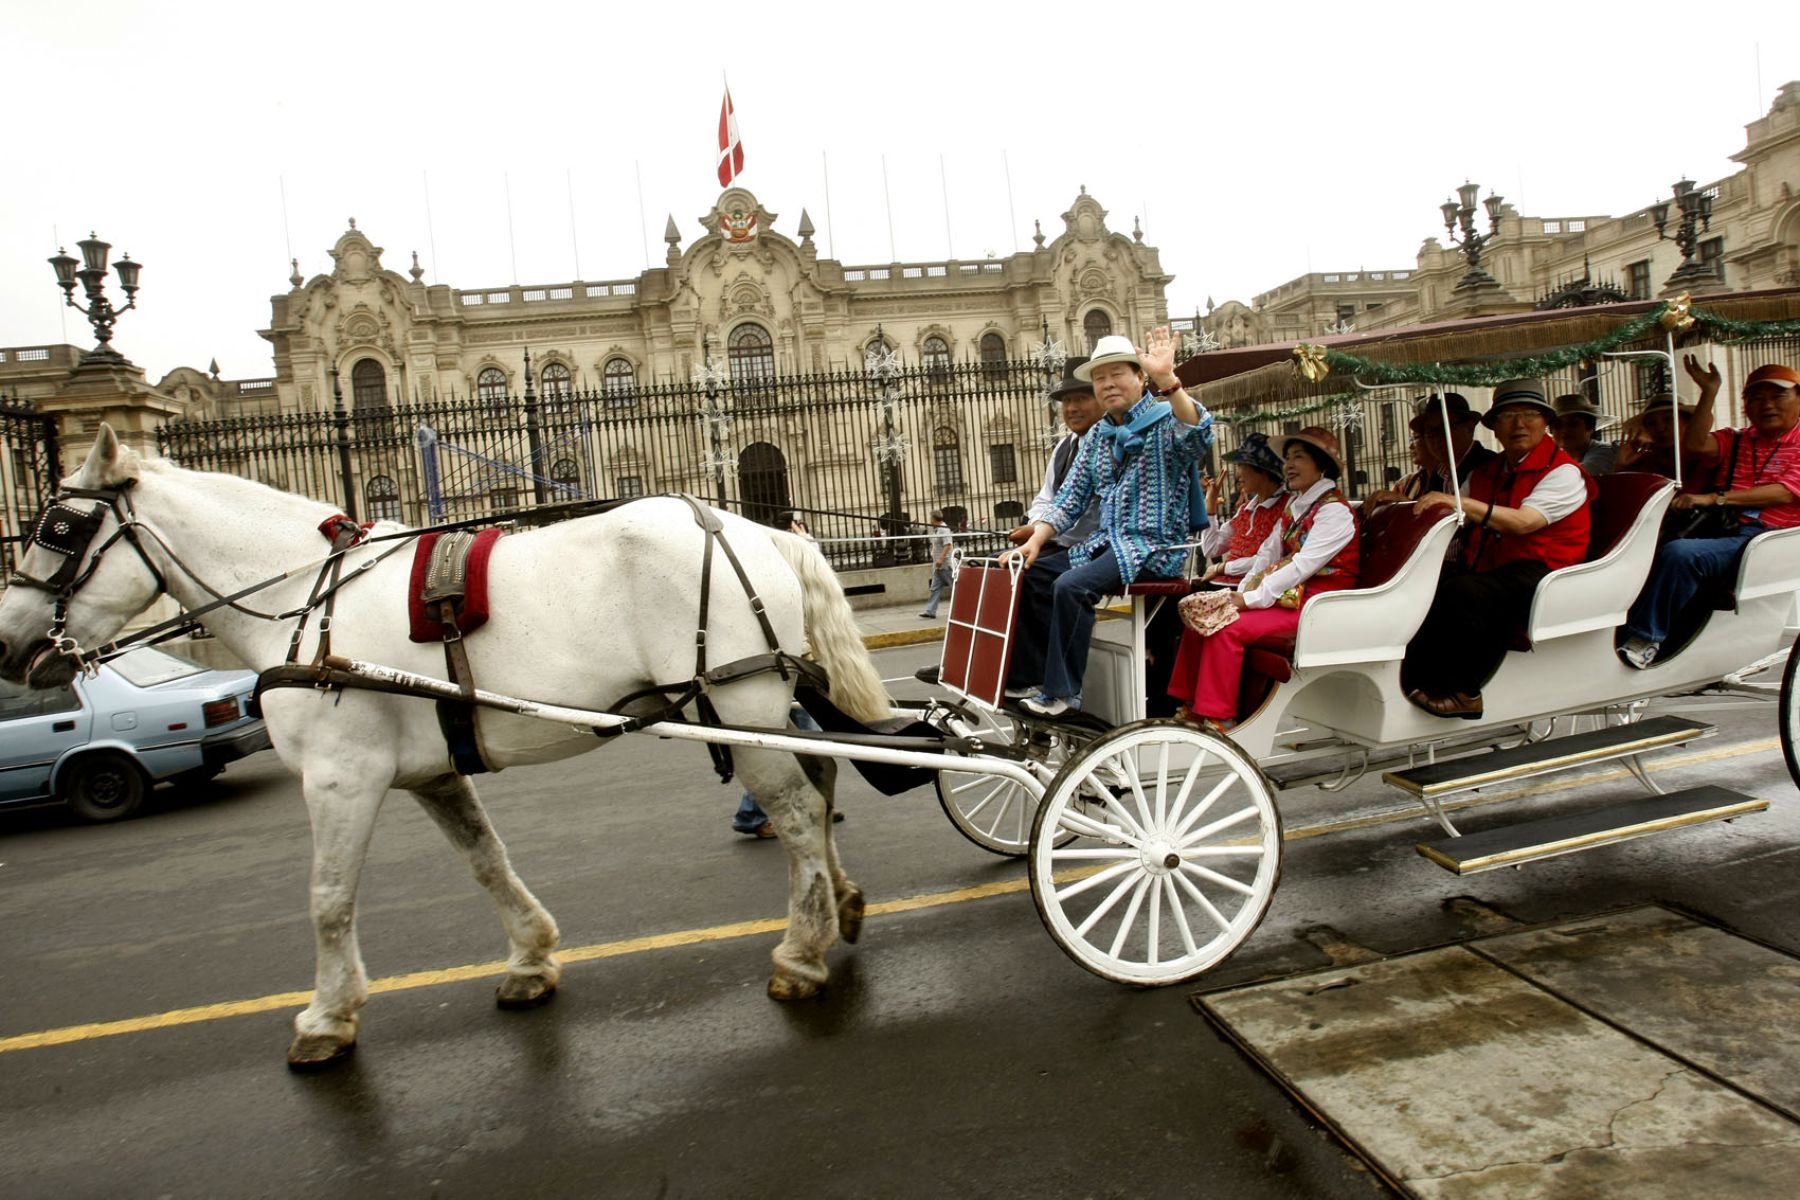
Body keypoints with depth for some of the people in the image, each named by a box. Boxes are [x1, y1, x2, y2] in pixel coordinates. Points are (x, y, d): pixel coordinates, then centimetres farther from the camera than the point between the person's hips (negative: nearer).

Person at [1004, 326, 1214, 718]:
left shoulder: (1166, 421, -6)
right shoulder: (1096, 437, 15)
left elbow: (1198, 437, -30)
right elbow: (1071, 497, 13)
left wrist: (1167, 380, -44)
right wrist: (1035, 541, -2)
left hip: (1155, 546, -7)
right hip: (1107, 541, 7)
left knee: (1071, 586, -28)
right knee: (1030, 573, -6)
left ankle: (1063, 692, -16)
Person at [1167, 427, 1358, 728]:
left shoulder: (1335, 511, -12)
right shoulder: (1294, 504, 14)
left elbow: (1302, 566, -21)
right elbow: (1268, 552, 9)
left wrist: (1251, 599, -22)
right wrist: (1241, 592, -5)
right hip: (1285, 594, 8)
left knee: (1227, 629, -26)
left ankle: (1216, 719, -18)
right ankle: (1190, 706, -1)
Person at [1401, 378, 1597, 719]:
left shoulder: (1562, 472, -2)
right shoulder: (1488, 471, 21)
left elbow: (1523, 522, -19)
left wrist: (1463, 504, -32)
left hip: (1536, 576, -7)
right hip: (1484, 571, 7)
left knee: (1462, 592, -35)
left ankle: (1460, 692, -23)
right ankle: (1415, 682, -24)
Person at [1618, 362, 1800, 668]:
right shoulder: (1735, 440, 24)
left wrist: (1715, 498, -19)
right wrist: (1709, 392, -3)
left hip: (1766, 540, -5)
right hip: (1724, 532, 5)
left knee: (1680, 553, -34)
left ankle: (1645, 637, -29)